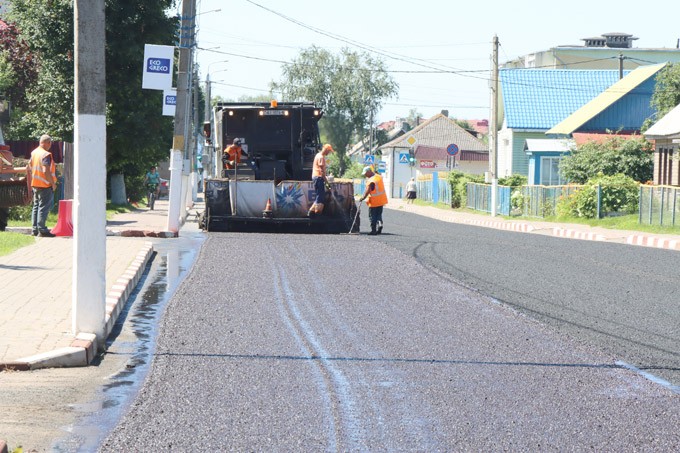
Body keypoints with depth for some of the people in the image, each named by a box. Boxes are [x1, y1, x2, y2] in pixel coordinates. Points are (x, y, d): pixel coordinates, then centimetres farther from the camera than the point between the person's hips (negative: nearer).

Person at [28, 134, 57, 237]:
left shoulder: (34, 153, 9)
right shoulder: (46, 155, -18)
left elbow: (29, 168, 16)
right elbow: (46, 171, -26)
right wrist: (53, 183, -17)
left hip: (35, 185, 9)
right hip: (45, 186, -9)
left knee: (36, 207, 14)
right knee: (44, 207, -6)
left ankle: (35, 229, 18)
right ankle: (42, 230, -7)